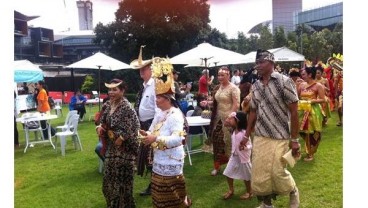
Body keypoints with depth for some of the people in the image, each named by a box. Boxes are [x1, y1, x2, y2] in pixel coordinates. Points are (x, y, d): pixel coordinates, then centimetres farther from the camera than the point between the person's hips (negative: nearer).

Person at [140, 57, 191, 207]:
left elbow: (178, 139, -31)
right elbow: (155, 131, 15)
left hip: (171, 162, -9)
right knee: (160, 196, 20)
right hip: (159, 160, 9)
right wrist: (147, 134, -6)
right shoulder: (160, 113, 7)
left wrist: (155, 139, -34)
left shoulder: (175, 115, -20)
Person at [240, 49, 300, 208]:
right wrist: (246, 135, 13)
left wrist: (294, 139, -11)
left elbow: (294, 112, -10)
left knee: (278, 172, -1)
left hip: (279, 137, -5)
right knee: (259, 173, 7)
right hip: (259, 137, 5)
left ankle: (294, 193, 32)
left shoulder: (284, 82, -10)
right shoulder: (255, 86, 6)